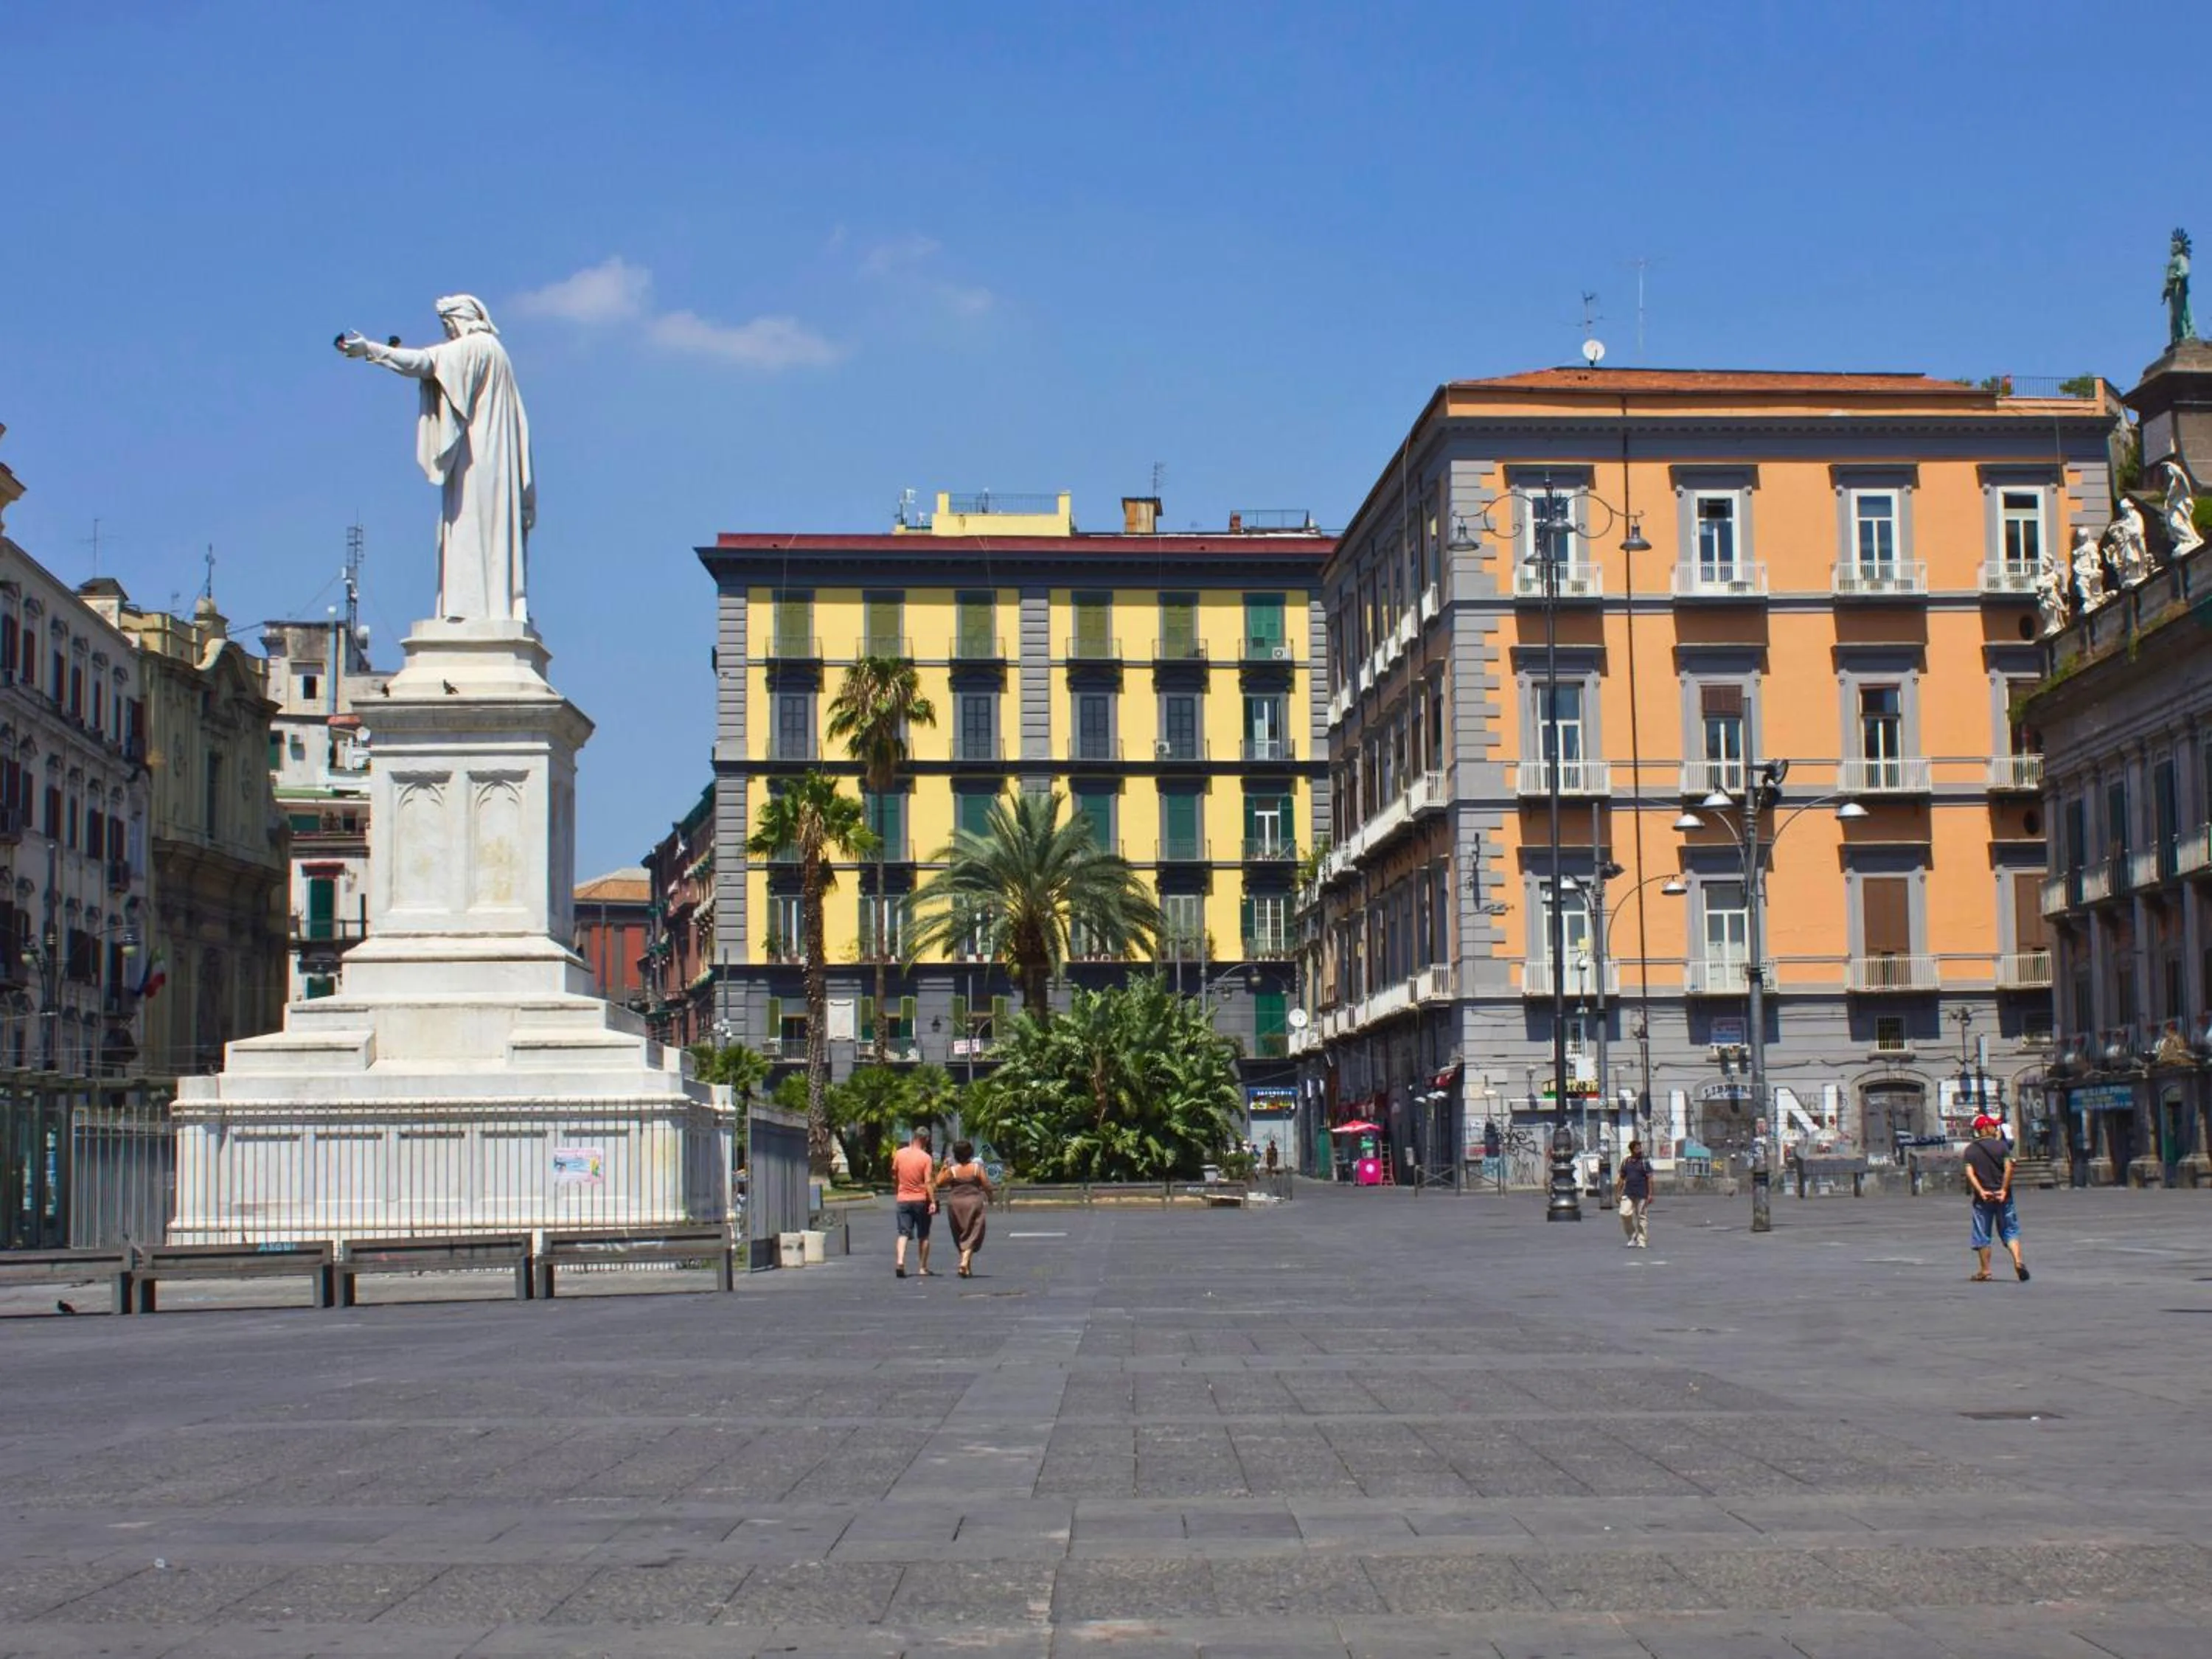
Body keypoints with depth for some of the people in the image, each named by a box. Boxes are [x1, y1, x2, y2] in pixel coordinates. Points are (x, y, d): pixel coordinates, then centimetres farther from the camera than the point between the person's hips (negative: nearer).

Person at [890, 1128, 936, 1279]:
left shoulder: (899, 1154, 1)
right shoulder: (926, 1158, -10)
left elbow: (894, 1176, 10)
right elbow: (928, 1182, -16)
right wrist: (933, 1202, -15)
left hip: (903, 1199, 2)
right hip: (921, 1199, -2)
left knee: (904, 1233, 1)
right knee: (923, 1236, 10)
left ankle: (900, 1261, -21)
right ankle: (923, 1268, 12)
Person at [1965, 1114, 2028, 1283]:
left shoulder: (1970, 1150, 3)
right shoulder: (2002, 1146, -2)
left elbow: (1970, 1173, -8)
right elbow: (2008, 1168, -12)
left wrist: (1981, 1191, -12)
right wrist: (2004, 1190, -10)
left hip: (1983, 1198, 1)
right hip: (2002, 1196, -1)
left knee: (1982, 1235, 7)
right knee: (2010, 1230, 6)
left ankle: (1984, 1270, 9)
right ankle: (2018, 1260, -13)